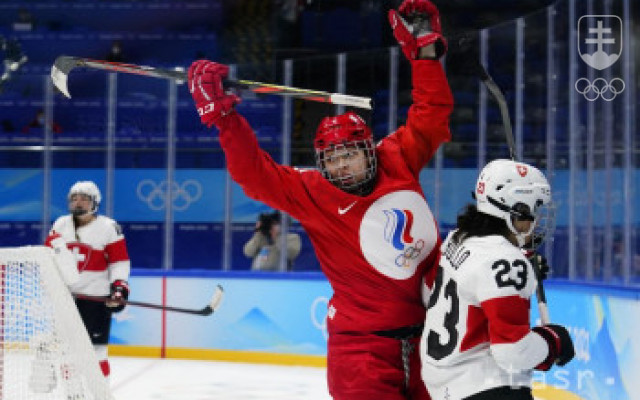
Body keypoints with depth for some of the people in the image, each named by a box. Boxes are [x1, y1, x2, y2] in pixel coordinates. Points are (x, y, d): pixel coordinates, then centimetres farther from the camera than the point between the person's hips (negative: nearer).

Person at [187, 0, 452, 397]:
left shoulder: (398, 160, 2)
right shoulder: (312, 192, -7)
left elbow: (431, 114, 11)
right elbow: (257, 173, -16)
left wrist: (425, 50, 6)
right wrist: (223, 115, -22)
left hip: (426, 333, 4)